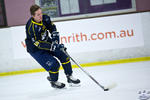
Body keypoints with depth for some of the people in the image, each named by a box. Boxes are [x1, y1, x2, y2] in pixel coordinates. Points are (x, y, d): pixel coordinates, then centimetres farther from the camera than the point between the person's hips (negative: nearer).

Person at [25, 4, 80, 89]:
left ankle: (70, 77, 16)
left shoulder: (44, 18, -13)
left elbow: (52, 27, 7)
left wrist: (55, 36, -7)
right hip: (36, 49, -7)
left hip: (47, 42, 7)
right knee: (54, 64, -14)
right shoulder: (32, 27, -33)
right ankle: (53, 82, 14)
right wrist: (53, 46, -37)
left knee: (63, 56, 0)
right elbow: (39, 44, -33)